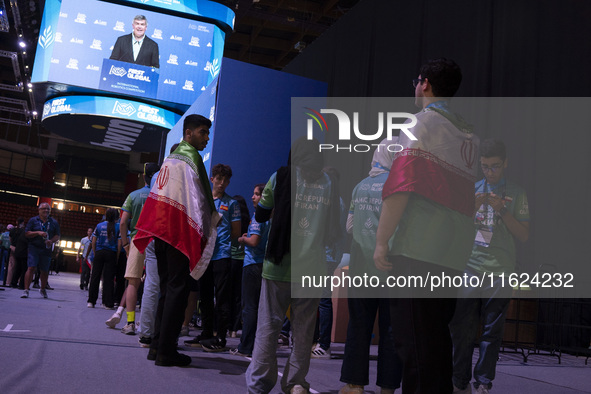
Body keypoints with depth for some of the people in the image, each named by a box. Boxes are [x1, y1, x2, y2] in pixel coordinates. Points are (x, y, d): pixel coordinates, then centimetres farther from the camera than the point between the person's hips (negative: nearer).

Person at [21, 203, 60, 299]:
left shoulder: (54, 222, 11)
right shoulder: (33, 220, 6)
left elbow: (57, 236, 10)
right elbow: (27, 233, 0)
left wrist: (51, 241, -11)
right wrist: (38, 233, -15)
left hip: (47, 249, 2)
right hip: (34, 247, -2)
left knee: (45, 270, 8)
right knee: (31, 268, -13)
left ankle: (43, 289, 28)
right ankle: (26, 290, -13)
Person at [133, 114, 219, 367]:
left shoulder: (170, 159, 22)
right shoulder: (189, 158, -6)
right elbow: (195, 199, -14)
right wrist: (201, 232, -15)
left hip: (163, 230, 9)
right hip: (181, 232, -9)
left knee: (167, 288, 13)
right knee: (177, 288, -7)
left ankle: (158, 346, 15)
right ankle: (166, 351, -6)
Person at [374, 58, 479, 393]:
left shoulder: (423, 121, -4)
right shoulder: (469, 133, 18)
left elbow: (401, 183, -14)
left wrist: (382, 241, -13)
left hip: (419, 251, -7)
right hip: (456, 254, 8)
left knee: (415, 341, -5)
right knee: (438, 337, 14)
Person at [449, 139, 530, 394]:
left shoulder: (516, 194, 6)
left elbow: (524, 235, 1)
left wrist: (502, 210, -12)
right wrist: (472, 208, -8)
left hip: (499, 272, -1)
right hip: (469, 268, 2)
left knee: (492, 330, 1)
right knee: (462, 328, 1)